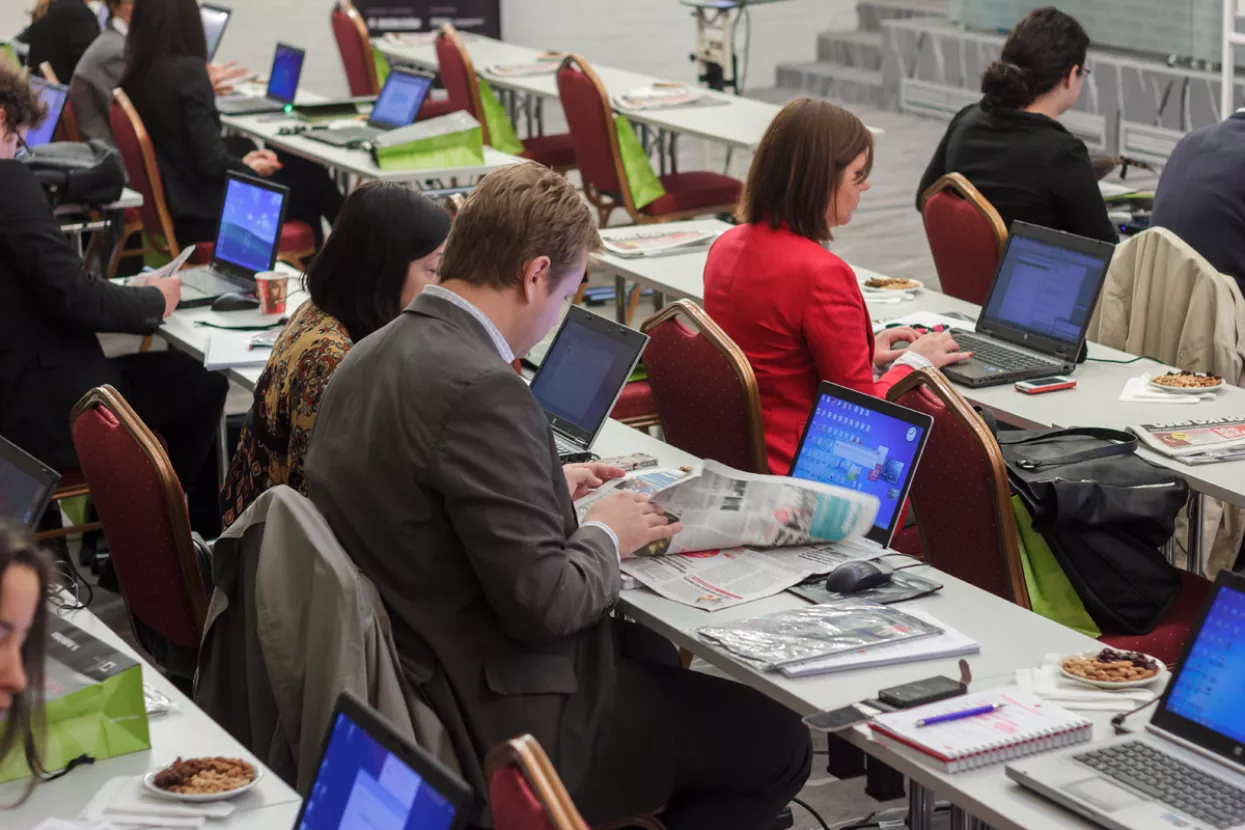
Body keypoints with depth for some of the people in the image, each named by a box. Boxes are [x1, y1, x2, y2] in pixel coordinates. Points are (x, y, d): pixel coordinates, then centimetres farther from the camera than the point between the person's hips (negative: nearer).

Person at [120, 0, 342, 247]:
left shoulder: (137, 74, 2)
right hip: (206, 210, -8)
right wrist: (249, 169, -3)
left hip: (175, 203, 8)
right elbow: (211, 161, -22)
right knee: (309, 180, 13)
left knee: (302, 168, 21)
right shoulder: (188, 70, -21)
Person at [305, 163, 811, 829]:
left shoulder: (371, 356, 3)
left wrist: (547, 489, 15)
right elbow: (543, 603, -25)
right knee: (777, 745, 2)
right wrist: (605, 536, -7)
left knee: (663, 655, 28)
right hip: (498, 722, -10)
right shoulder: (482, 390, -26)